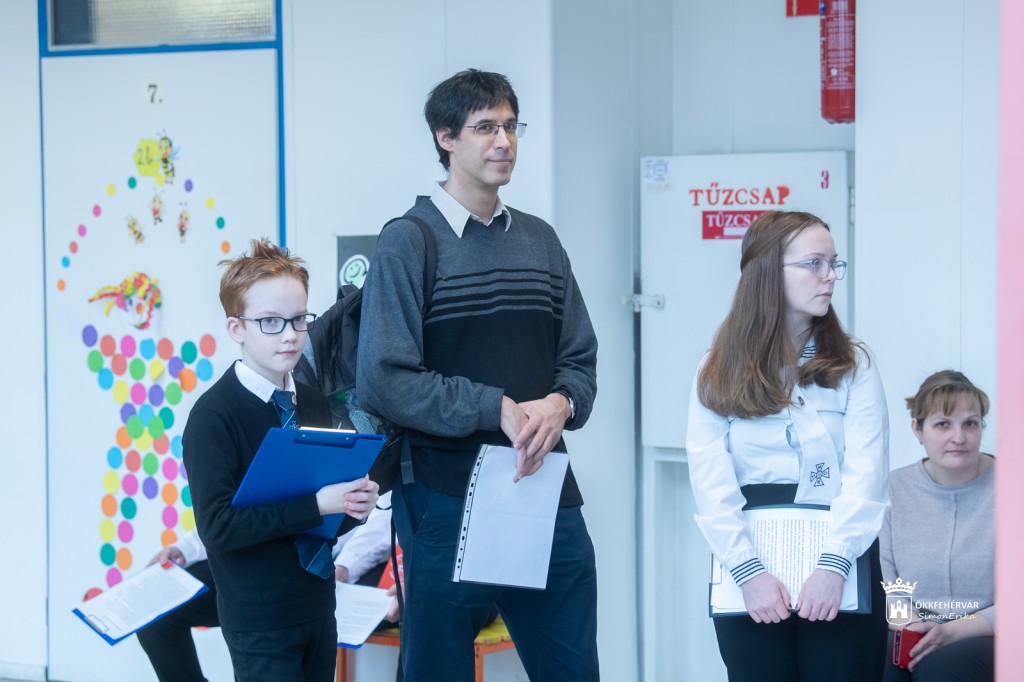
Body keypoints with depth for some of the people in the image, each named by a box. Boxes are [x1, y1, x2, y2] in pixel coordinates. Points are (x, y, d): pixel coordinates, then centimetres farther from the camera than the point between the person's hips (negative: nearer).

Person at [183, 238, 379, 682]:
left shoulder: (315, 405, 7)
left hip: (318, 605, 7)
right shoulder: (214, 416, -14)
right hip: (260, 618, -7)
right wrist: (316, 505, -24)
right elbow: (217, 525, -22)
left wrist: (355, 503, -5)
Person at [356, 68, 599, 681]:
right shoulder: (409, 244, -4)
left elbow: (581, 360, 15)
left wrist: (559, 404, -8)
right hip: (447, 501, -5)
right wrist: (498, 408, -17)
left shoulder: (540, 240, 13)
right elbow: (383, 380, -13)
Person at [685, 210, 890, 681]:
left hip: (840, 570, 0)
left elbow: (865, 474, -6)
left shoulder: (853, 365, 6)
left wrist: (834, 564, -20)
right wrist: (749, 571, -17)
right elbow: (710, 482, -5)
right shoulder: (719, 374, 6)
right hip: (746, 566, 0)